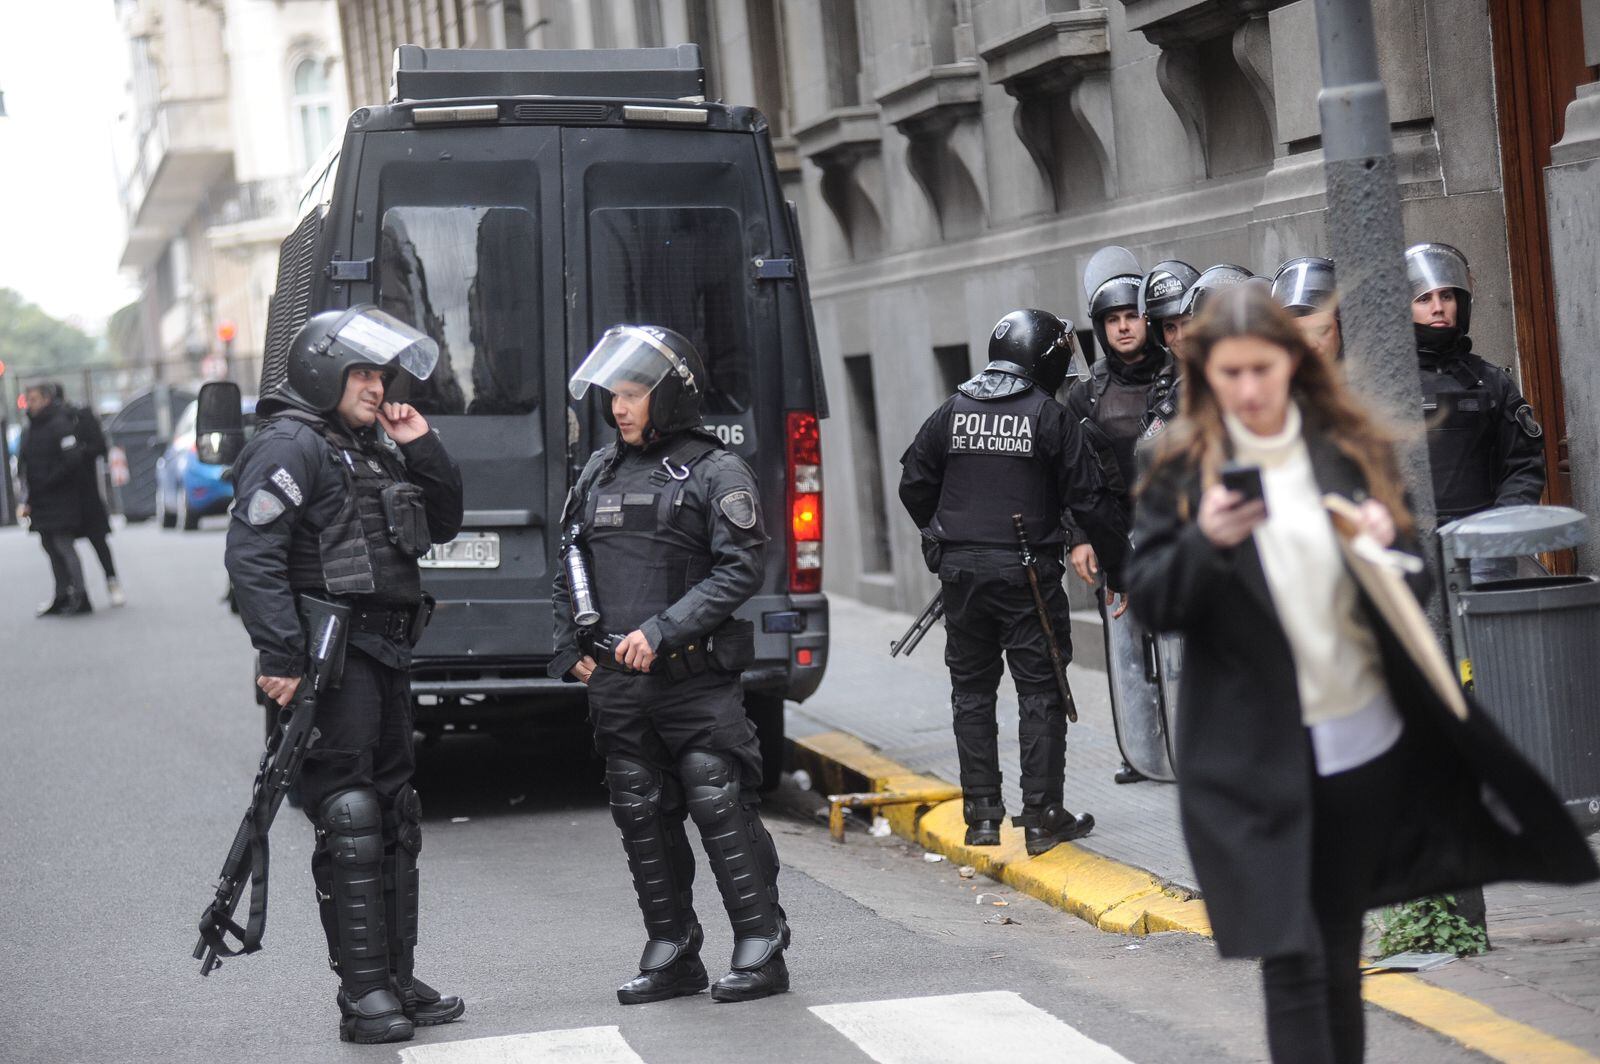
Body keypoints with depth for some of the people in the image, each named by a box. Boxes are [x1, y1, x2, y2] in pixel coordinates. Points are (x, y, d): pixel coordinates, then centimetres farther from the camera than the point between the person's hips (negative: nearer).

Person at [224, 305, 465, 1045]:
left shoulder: (373, 448, 18)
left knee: (395, 819, 13)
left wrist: (421, 449, 8)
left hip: (384, 656, 10)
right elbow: (250, 556, -19)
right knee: (350, 824, -9)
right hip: (332, 658, -9)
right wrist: (280, 658, -25)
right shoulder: (291, 446, -10)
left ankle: (397, 981, 20)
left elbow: (443, 525, 24)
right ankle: (363, 996, -7)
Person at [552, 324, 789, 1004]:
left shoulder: (715, 473, -4)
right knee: (642, 819, 8)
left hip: (696, 680, -6)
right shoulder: (599, 472, 14)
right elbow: (572, 570, 22)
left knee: (721, 809, -6)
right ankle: (672, 955, 16)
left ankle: (761, 951, 2)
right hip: (616, 685, 6)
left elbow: (741, 570, -12)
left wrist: (662, 631, -18)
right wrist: (571, 651, 10)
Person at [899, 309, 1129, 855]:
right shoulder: (1049, 416, -6)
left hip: (960, 569, 4)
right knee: (1040, 690, 3)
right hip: (1027, 570, -4)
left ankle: (981, 814, 12)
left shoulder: (951, 412, 5)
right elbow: (1090, 498, -6)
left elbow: (914, 485, 11)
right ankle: (1042, 815, 3)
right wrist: (1118, 568, 4)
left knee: (972, 690, 12)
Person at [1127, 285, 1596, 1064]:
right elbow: (1149, 603, -4)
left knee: (1340, 952, 12)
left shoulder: (1353, 452, 5)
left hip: (1365, 740, 3)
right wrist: (1205, 541, -22)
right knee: (1291, 960, -8)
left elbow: (1416, 580, 10)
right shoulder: (1182, 468, -1)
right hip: (1259, 756, -3)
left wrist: (1389, 542, -12)